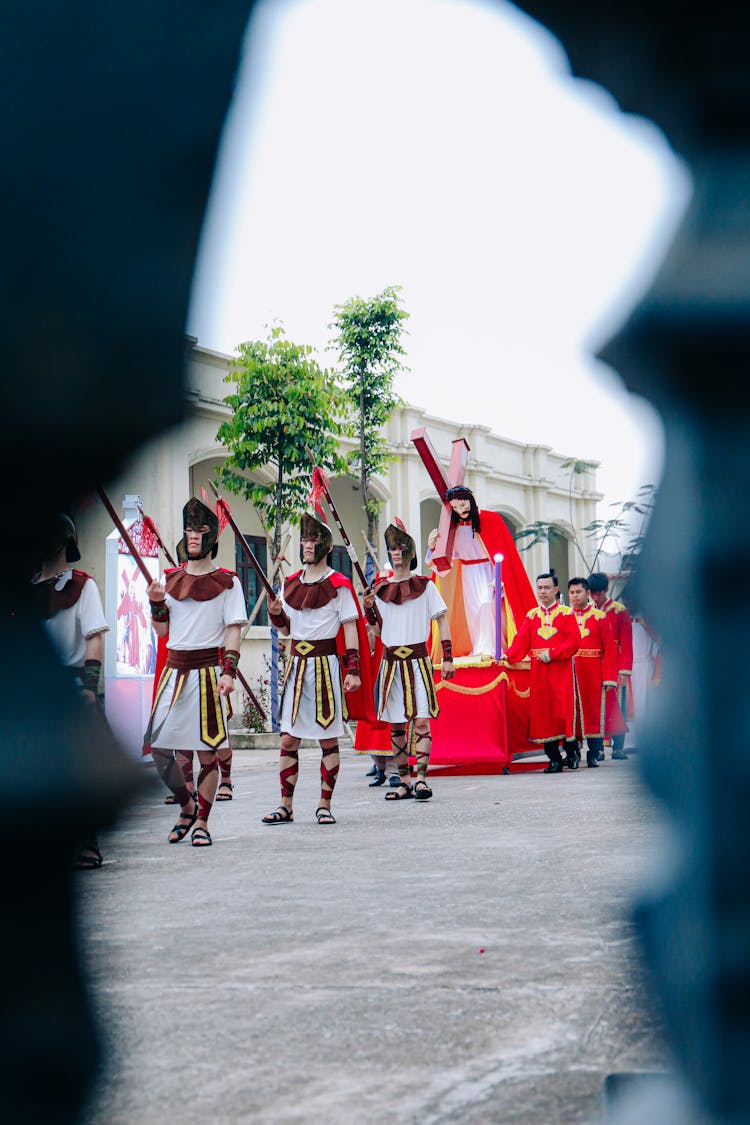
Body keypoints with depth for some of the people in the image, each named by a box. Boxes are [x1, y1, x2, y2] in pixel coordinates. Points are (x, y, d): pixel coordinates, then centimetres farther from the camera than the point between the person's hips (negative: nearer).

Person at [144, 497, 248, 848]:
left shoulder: (226, 581, 0)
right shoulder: (170, 578, 12)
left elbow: (233, 629, -4)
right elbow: (162, 631, 15)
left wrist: (228, 672, -15)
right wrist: (156, 603, -2)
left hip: (208, 671, -4)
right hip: (175, 670, 4)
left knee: (207, 751, 0)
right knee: (159, 748, 0)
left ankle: (201, 822, 12)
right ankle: (187, 806, 23)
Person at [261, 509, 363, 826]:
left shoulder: (338, 585, -3)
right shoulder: (291, 583, 12)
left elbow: (350, 629, -5)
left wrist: (353, 670, -12)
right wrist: (276, 613, -3)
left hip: (326, 664, -5)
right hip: (297, 663, 5)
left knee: (328, 738, 1)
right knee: (288, 739, 2)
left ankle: (325, 805, 9)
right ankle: (286, 806, 7)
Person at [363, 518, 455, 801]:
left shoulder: (424, 586, 1)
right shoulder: (380, 589, 9)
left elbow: (442, 619, 3)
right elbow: (378, 631, 13)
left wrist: (447, 658, -4)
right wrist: (370, 610, -6)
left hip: (418, 660, -4)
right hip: (391, 661, 4)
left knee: (421, 721, -12)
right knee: (396, 725, 5)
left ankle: (421, 779, -14)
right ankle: (403, 781, 10)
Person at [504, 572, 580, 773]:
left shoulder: (566, 613, 4)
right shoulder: (531, 615, 14)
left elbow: (574, 642, -5)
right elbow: (521, 642, 5)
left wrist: (551, 654, -14)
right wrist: (507, 657, -12)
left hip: (561, 670, -3)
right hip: (538, 671, 3)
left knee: (563, 709, -9)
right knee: (542, 710, -1)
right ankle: (554, 758, 4)